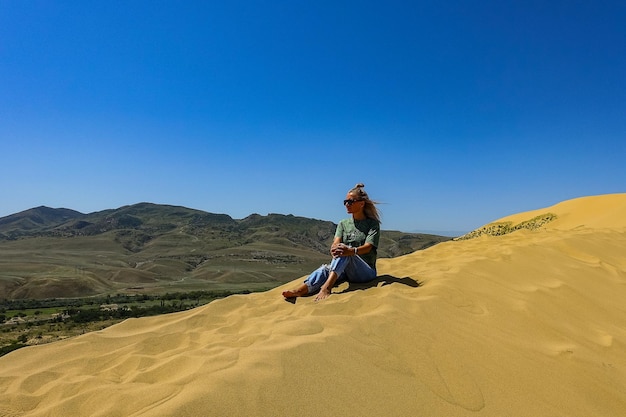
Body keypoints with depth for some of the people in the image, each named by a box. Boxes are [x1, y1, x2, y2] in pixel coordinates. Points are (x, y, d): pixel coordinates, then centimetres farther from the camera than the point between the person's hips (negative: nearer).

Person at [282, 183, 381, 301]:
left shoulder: (373, 224, 3)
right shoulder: (343, 223, 15)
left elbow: (368, 247, -13)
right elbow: (335, 244, -2)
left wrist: (351, 251, -35)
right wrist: (334, 249, -28)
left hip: (366, 272, -4)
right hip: (346, 271, 4)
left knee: (345, 251, -31)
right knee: (325, 269, -27)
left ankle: (326, 286, -48)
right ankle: (301, 290, -50)